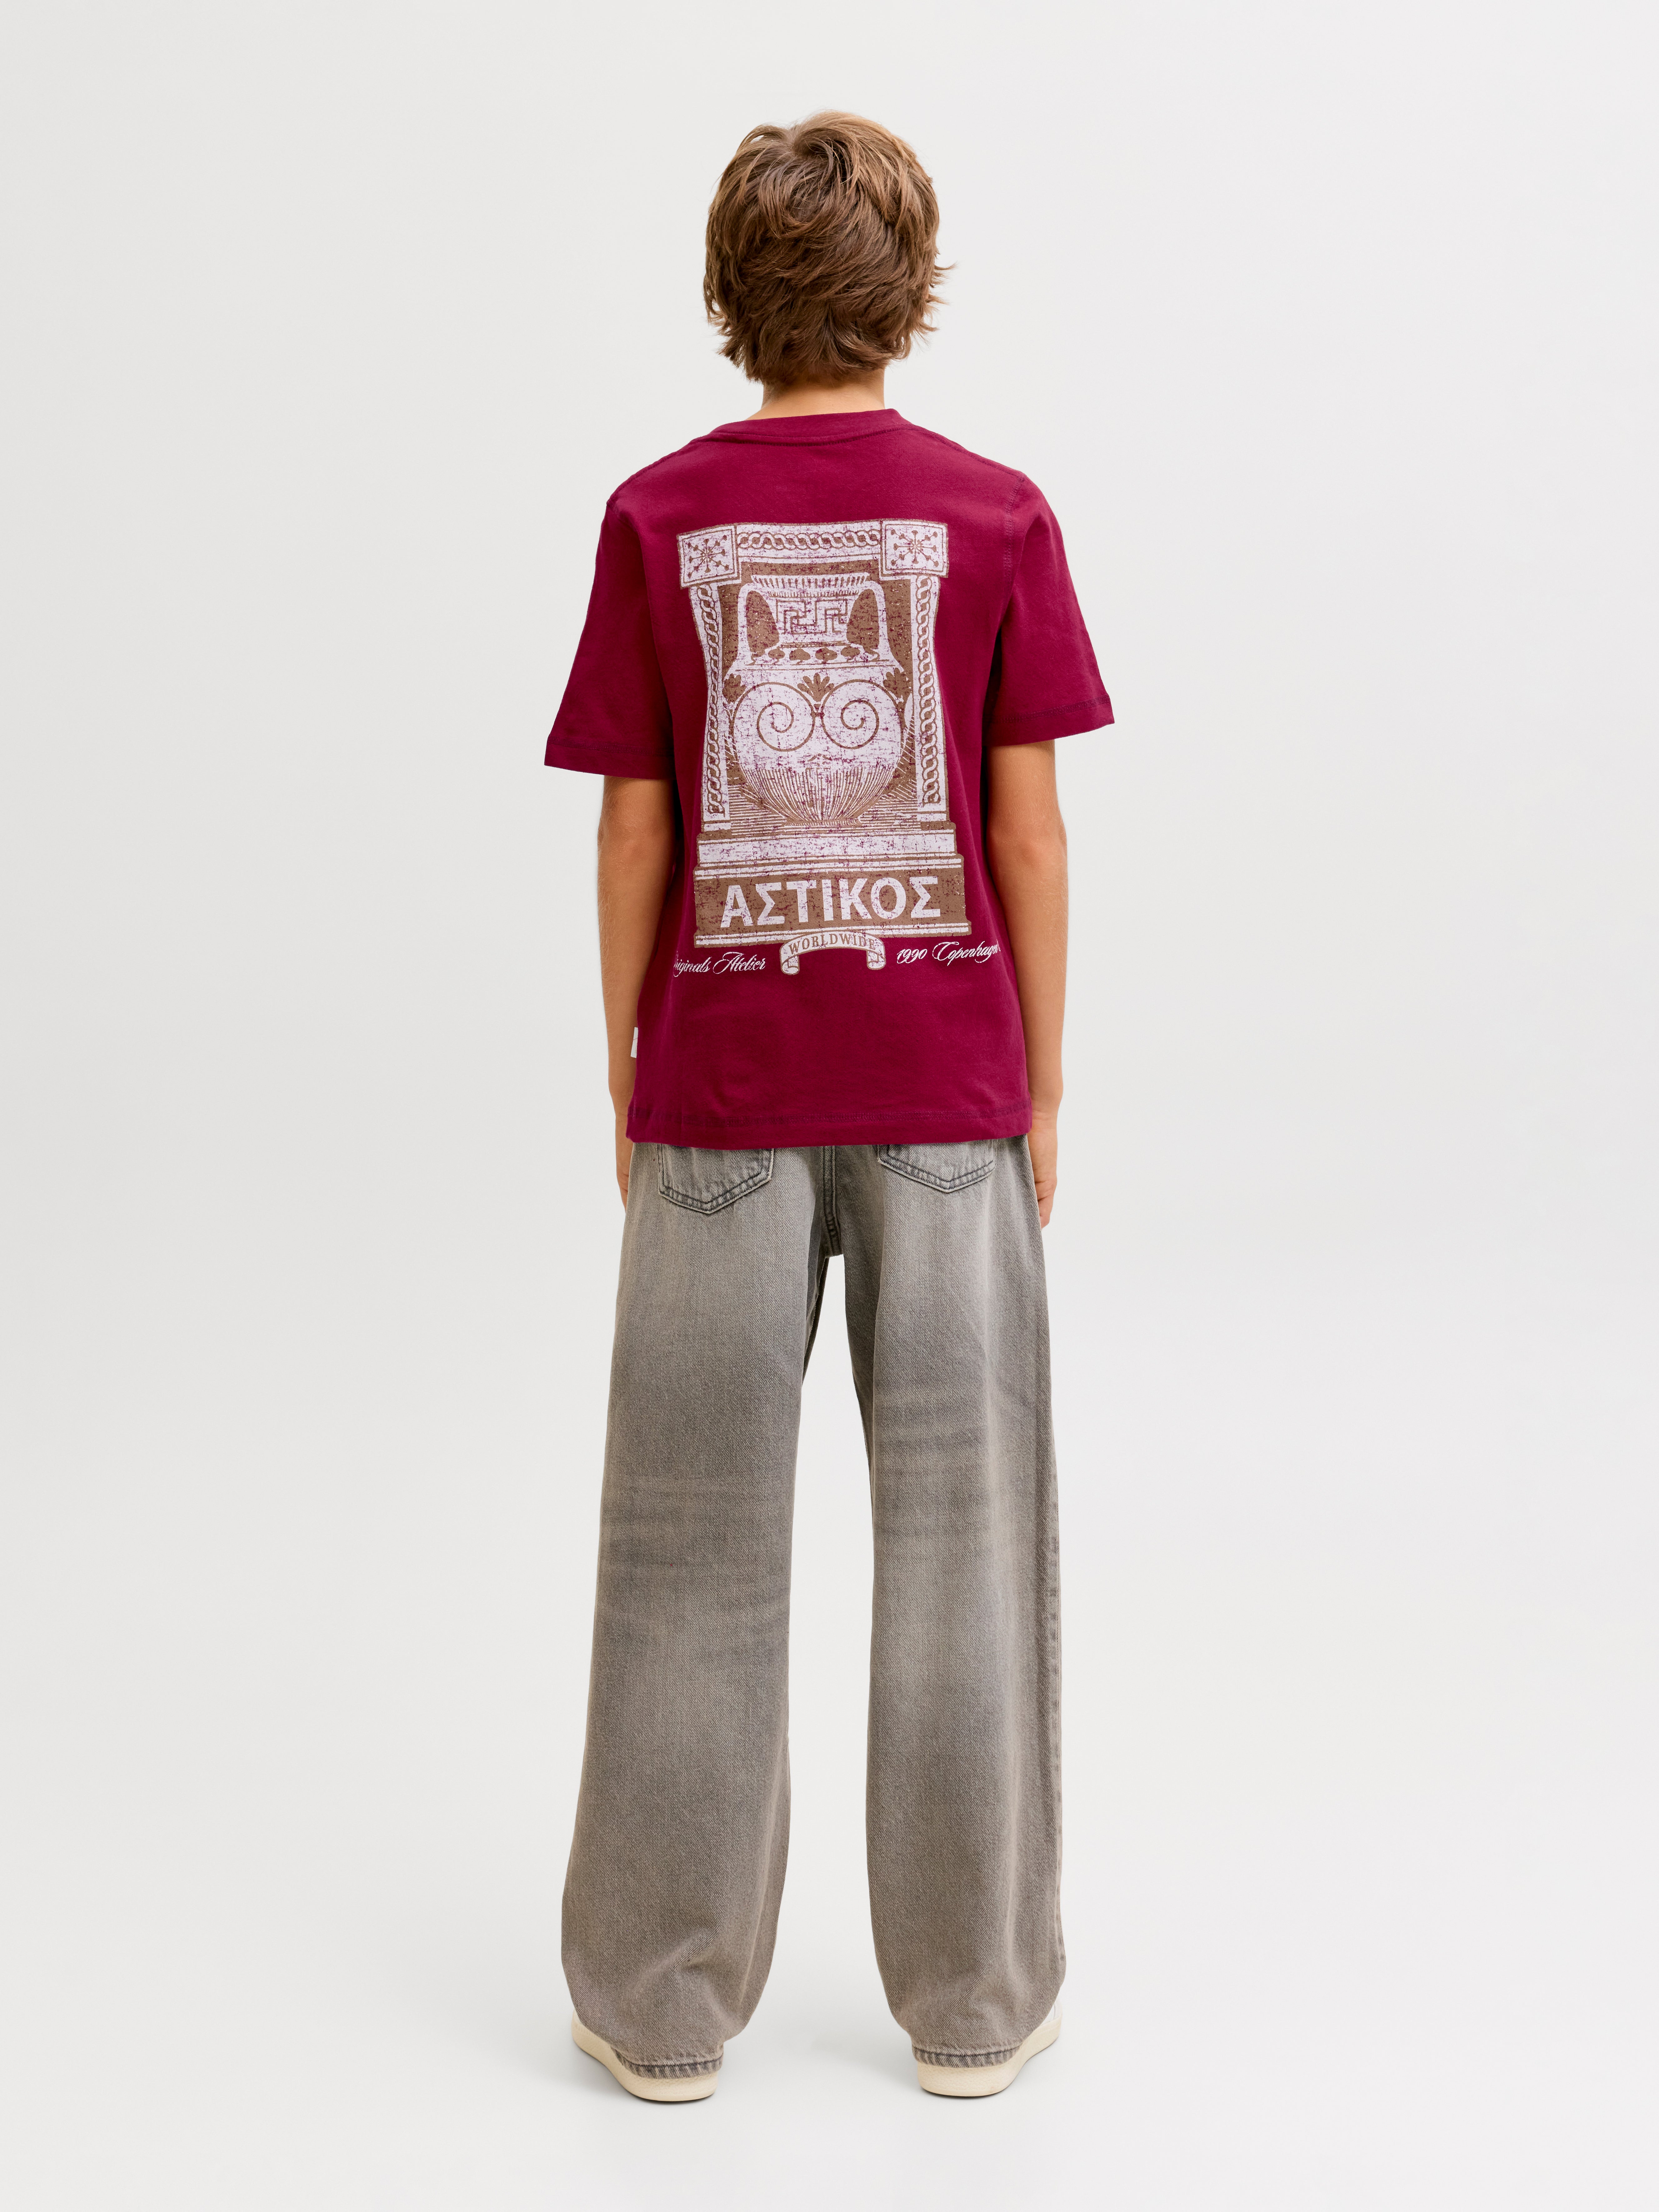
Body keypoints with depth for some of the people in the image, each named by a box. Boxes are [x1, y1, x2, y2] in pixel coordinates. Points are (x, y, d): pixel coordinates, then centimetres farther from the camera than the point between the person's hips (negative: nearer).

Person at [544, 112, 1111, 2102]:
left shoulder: (657, 522, -1)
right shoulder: (995, 519, -2)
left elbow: (634, 833, -1)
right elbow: (1026, 826, -2)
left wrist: (629, 1082, 9)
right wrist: (1040, 1090, 6)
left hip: (723, 1081, 0)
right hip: (943, 1079, 0)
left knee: (692, 1540, 8)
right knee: (960, 1526, 9)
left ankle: (664, 2003, 19)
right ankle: (973, 1999, 19)